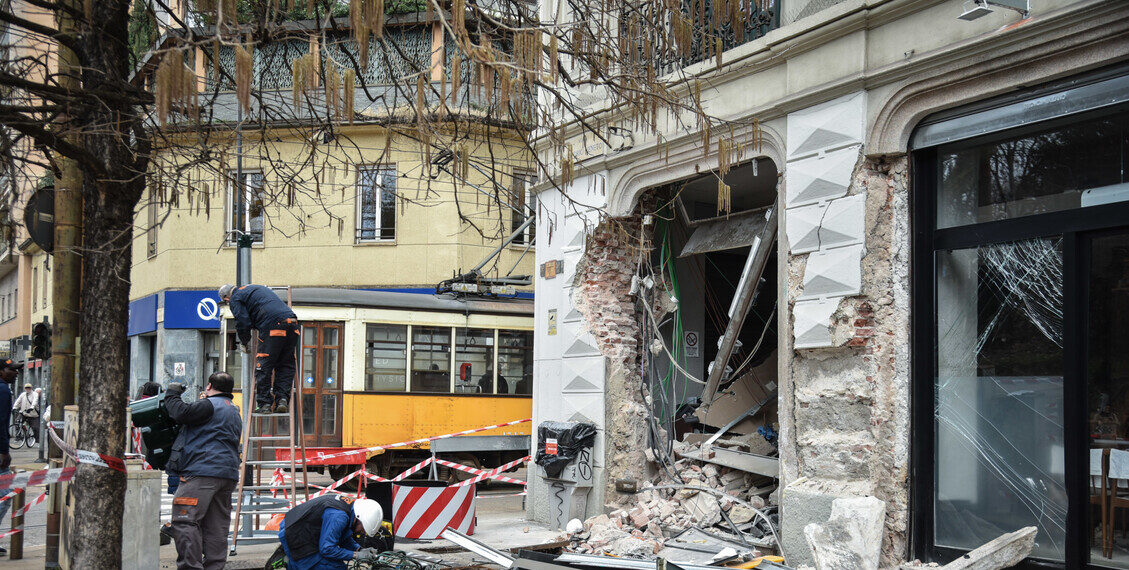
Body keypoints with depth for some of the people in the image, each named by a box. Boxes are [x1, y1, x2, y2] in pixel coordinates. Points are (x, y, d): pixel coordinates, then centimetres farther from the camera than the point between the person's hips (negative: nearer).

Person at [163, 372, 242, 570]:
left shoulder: (210, 405, -4)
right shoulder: (234, 411, 26)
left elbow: (181, 413, -12)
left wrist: (172, 394, 5)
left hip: (203, 471, -9)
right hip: (228, 474, 9)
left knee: (185, 520, -10)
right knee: (216, 525, 9)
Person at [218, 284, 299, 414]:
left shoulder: (235, 299, 11)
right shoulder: (255, 288, 35)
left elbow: (243, 323, 1)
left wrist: (245, 343, 18)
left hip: (273, 326, -7)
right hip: (292, 323, 7)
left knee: (263, 367, 1)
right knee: (286, 366, 12)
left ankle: (264, 404, -1)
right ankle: (282, 398, 1)